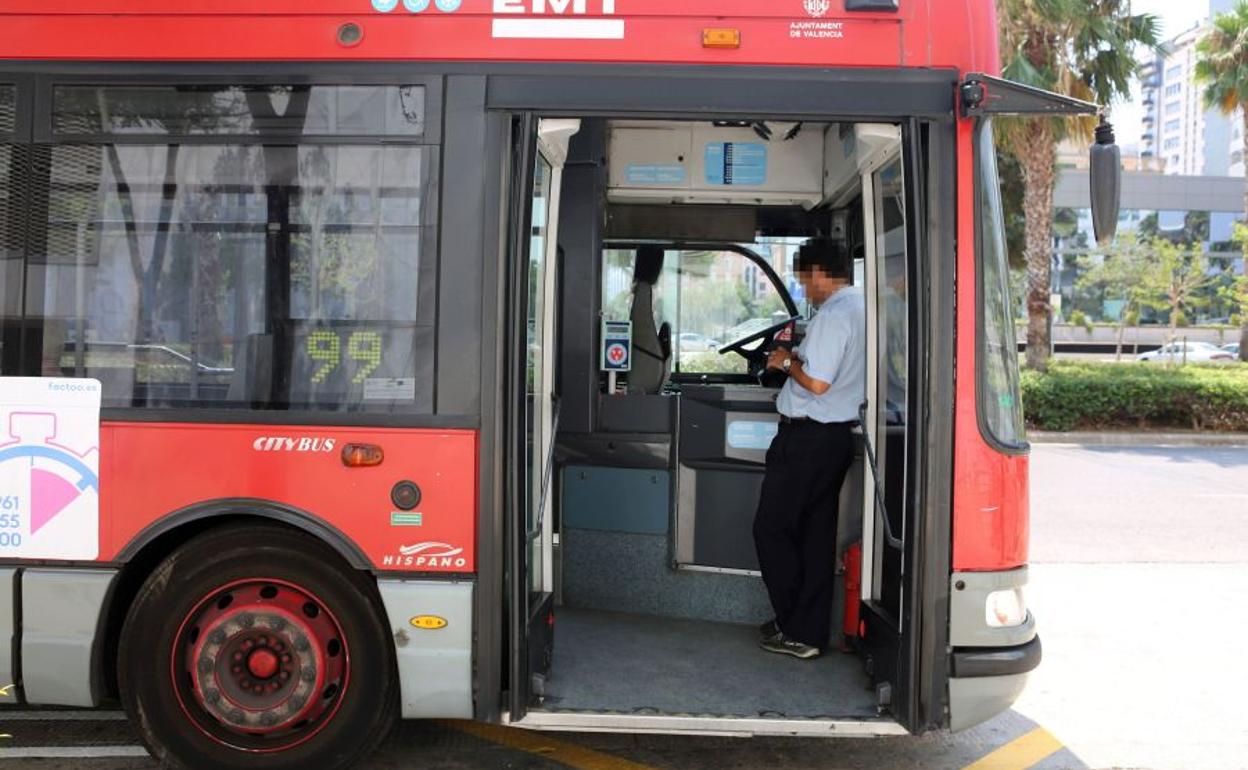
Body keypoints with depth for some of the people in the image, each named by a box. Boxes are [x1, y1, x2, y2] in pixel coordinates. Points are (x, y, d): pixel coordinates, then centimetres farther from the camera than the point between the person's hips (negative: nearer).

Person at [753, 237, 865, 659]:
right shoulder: (863, 309, 12)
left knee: (772, 529, 1)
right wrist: (799, 355, 13)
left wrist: (788, 362, -6)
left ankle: (798, 632, 6)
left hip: (807, 438, -10)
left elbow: (817, 383, -24)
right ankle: (812, 629, 20)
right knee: (817, 536, 14)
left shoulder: (833, 315, -18)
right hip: (838, 435, 10)